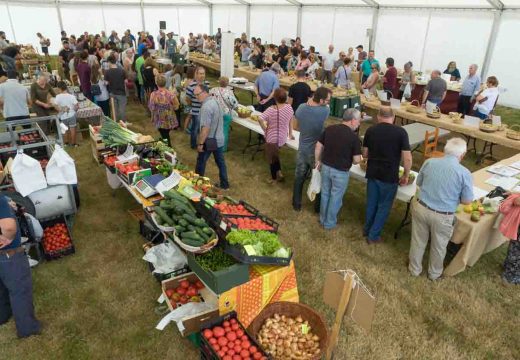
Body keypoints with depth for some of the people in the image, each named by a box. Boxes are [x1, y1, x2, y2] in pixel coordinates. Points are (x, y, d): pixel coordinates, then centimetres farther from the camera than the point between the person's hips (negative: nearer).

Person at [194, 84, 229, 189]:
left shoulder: (206, 107, -24)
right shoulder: (214, 100, 5)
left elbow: (205, 128, -26)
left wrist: (200, 143, -19)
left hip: (210, 140, -8)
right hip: (219, 139, 8)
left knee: (201, 161, 9)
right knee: (220, 162, 16)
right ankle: (224, 184, 26)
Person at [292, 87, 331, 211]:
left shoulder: (301, 108, -10)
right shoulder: (324, 111, -25)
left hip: (302, 149, 4)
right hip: (316, 152, -4)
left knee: (299, 177, 20)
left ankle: (296, 204, 34)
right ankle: (319, 206, 32)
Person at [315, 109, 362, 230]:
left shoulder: (329, 129, -4)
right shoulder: (354, 136, -17)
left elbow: (318, 147, 2)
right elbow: (357, 160, -15)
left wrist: (318, 161, 15)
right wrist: (348, 161, 7)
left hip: (326, 167, 5)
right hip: (341, 172, -5)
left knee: (325, 194, 21)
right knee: (336, 198, 14)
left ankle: (323, 219, 37)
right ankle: (329, 223, 28)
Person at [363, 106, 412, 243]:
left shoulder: (370, 130, -2)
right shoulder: (401, 132, -11)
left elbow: (365, 154, 6)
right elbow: (407, 158, -12)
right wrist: (406, 175, 2)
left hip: (372, 173, 3)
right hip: (390, 176, -3)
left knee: (371, 202, 20)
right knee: (384, 206, 12)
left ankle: (367, 229, 34)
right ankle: (373, 235, 19)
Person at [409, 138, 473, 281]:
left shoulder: (429, 162, -8)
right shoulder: (464, 173, -17)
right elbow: (467, 201, -7)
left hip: (421, 208, 3)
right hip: (443, 217, -2)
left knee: (418, 241, 23)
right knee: (438, 247, 22)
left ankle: (414, 269, 42)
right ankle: (434, 273, 43)